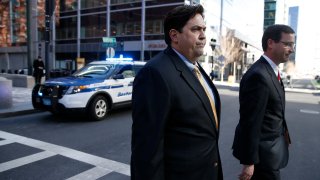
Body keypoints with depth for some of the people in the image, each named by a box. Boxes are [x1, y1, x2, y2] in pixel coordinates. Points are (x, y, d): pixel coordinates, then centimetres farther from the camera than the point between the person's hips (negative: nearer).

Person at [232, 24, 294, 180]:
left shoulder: (271, 70, 7)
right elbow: (250, 122, -25)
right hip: (263, 152, -9)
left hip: (270, 145, 9)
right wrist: (249, 161, -21)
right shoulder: (258, 75, -24)